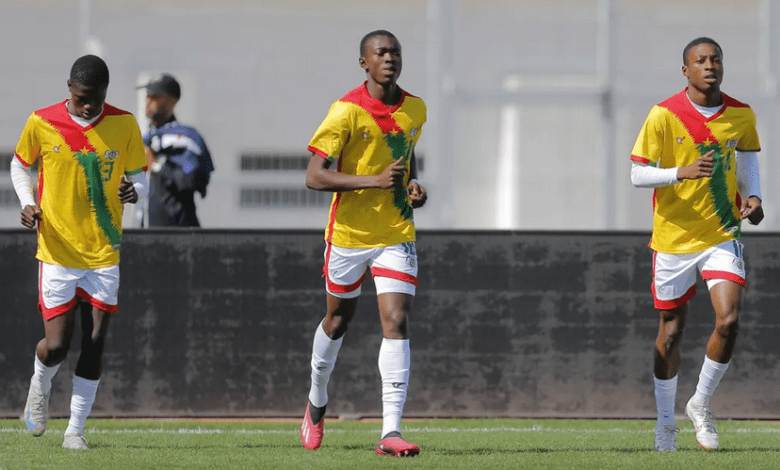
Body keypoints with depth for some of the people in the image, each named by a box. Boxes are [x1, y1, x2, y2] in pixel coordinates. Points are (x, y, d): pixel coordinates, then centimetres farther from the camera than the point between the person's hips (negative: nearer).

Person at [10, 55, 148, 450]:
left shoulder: (124, 125, -3)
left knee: (94, 344, -2)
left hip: (104, 254, 1)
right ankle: (40, 386, 29)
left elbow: (139, 177, 7)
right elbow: (20, 165, 10)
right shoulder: (42, 123, -7)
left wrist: (134, 190, -16)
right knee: (56, 346, -6)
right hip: (57, 251, -1)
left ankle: (75, 429, 10)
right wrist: (27, 203, -7)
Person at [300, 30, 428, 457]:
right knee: (338, 320, 14)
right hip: (349, 233, -3)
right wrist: (376, 181, -28)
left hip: (397, 235, 3)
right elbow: (314, 176, -19)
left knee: (396, 323, -12)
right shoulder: (346, 112, -15)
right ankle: (317, 402, 42)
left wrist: (413, 186, 2)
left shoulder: (415, 110, 2)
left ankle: (391, 432, -17)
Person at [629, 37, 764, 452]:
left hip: (722, 234, 2)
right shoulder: (664, 115, -10)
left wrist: (752, 196, -1)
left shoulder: (741, 115, -1)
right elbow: (638, 174, -8)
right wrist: (681, 172, -24)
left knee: (729, 320, -15)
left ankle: (701, 405, 7)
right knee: (671, 331, 7)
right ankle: (665, 422, 24)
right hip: (674, 236, -2)